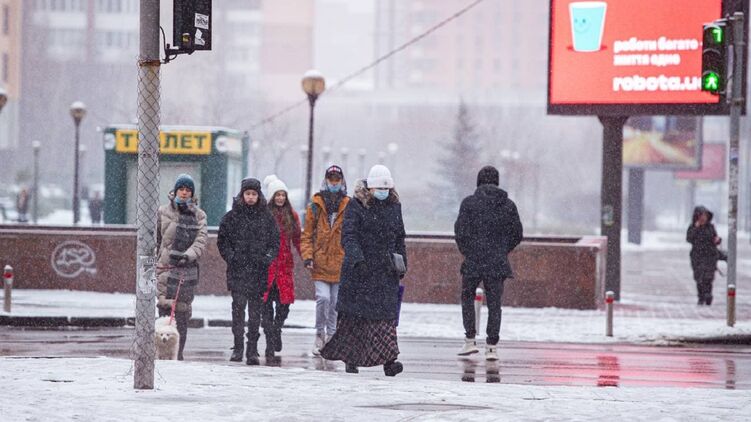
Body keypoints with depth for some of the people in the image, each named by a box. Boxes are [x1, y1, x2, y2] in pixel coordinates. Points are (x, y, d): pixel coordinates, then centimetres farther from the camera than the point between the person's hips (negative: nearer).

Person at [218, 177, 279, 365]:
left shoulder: (266, 217, 8)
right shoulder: (232, 216, 6)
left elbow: (275, 242, 11)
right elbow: (222, 240, 8)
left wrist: (267, 258, -5)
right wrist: (231, 257, -5)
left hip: (259, 271, 1)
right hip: (237, 270, -1)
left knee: (255, 309, 0)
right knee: (238, 306, -6)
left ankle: (252, 350, 2)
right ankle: (238, 348, -1)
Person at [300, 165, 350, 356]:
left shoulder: (349, 207, 4)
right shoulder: (315, 206, 3)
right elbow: (307, 235, 7)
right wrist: (307, 256, -5)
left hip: (340, 263, 1)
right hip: (320, 262, -1)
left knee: (335, 303, 5)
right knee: (323, 298, -15)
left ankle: (330, 336, 17)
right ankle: (320, 333, 4)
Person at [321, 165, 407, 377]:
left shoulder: (394, 206, 11)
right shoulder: (356, 206, -5)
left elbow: (399, 238, 21)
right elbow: (348, 236, -14)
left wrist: (401, 264, 15)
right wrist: (357, 259, -28)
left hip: (386, 272, 3)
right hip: (359, 270, -3)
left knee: (386, 313, -7)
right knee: (354, 314, 2)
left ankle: (388, 360, -14)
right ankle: (349, 357, 16)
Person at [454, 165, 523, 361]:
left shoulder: (469, 203, -6)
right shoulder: (508, 205, 4)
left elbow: (460, 231, -9)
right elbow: (518, 234, 6)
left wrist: (466, 252, 7)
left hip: (473, 261, -2)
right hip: (498, 263, 2)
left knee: (467, 297, 16)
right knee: (494, 303, 5)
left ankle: (470, 340, 8)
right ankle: (491, 347, 2)